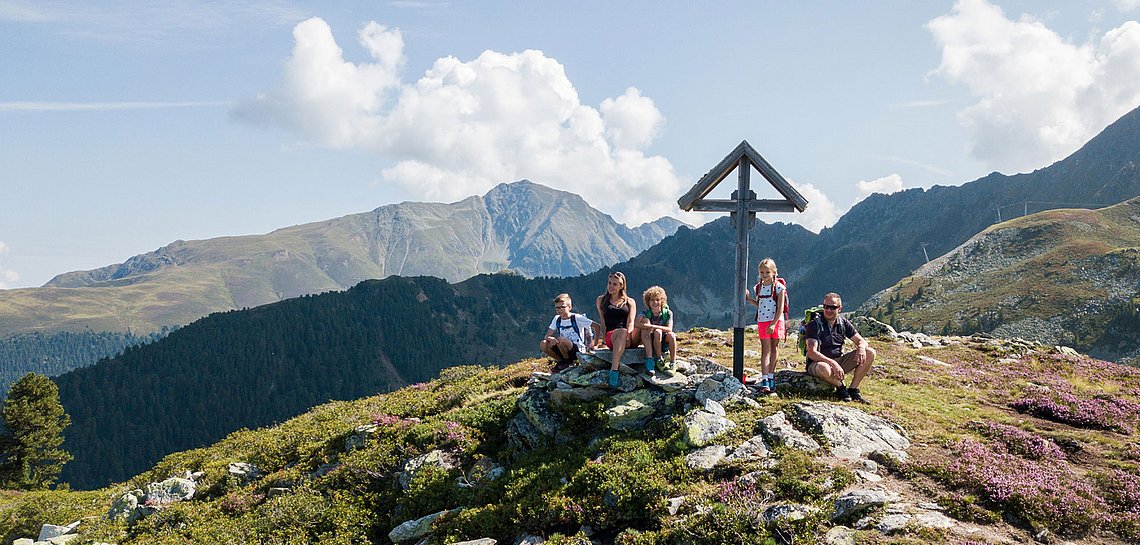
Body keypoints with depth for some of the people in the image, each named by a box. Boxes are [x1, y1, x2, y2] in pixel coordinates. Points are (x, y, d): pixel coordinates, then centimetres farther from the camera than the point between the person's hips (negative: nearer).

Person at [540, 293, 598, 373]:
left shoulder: (577, 318, -8)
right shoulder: (557, 319, 8)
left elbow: (597, 326, -10)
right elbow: (546, 336, 3)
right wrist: (550, 338, -22)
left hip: (578, 351, -5)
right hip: (565, 351, 5)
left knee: (560, 339, -32)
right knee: (543, 345, -17)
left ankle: (568, 361, -6)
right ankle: (562, 361, 1)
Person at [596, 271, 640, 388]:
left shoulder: (630, 302, 20)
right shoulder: (601, 300, 21)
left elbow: (630, 322, 5)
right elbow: (602, 322, 14)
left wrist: (628, 336, -15)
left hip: (630, 339, 2)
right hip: (611, 336, -1)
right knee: (622, 332, -40)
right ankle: (614, 370, -50)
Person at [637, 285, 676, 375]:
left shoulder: (667, 313, -6)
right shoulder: (646, 313, -6)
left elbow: (669, 329, -21)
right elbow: (637, 324, -23)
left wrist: (653, 326, -31)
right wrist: (649, 327, -35)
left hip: (664, 342, 1)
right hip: (651, 343, -1)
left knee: (671, 335, -31)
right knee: (657, 332, -31)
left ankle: (673, 363, -21)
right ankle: (659, 358, -18)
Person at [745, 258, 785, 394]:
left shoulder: (778, 287, -7)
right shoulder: (758, 288, 7)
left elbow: (780, 308, -11)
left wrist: (773, 324, -18)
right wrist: (749, 298, 4)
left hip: (776, 322, -3)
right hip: (762, 322, 3)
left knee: (774, 349, 9)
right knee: (765, 350, -3)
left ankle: (771, 377, 21)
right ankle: (765, 381, -12)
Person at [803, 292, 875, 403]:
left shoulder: (843, 323, 3)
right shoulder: (814, 324, -14)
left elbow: (861, 341, 7)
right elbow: (812, 353, -23)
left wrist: (861, 348, -19)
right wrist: (832, 363, -35)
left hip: (838, 360, 6)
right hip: (818, 363, -6)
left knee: (870, 353, -9)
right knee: (824, 369, -43)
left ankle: (853, 390, -5)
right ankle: (840, 387, -8)